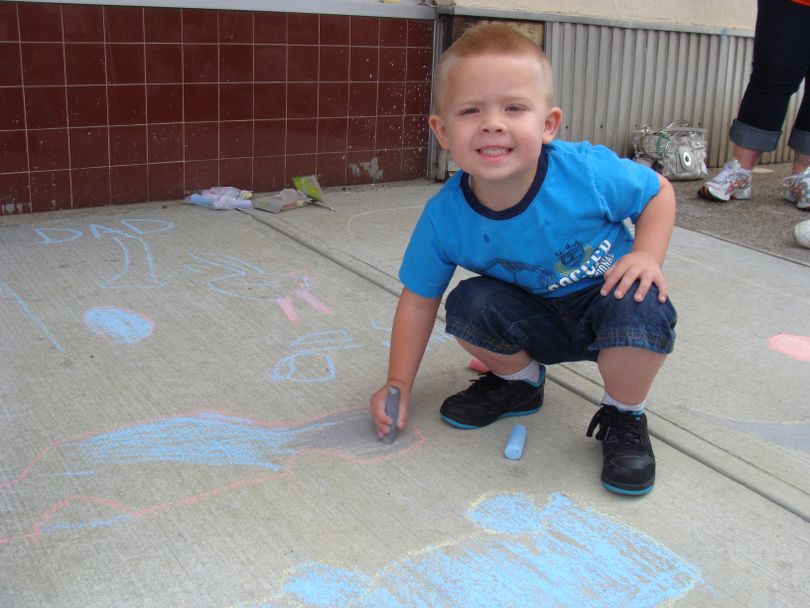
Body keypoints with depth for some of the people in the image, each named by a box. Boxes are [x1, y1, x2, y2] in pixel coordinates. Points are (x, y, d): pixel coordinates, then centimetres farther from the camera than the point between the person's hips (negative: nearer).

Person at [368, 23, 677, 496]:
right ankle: (519, 380, 9)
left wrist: (647, 255, -25)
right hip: (534, 320, 2)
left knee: (639, 307, -34)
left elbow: (659, 191, -7)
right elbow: (418, 299, -8)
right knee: (470, 304, -25)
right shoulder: (444, 217, -22)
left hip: (603, 299, -2)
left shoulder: (587, 173, -28)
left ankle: (625, 415, -2)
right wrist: (399, 384, -9)